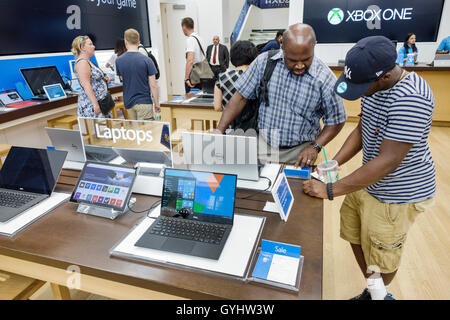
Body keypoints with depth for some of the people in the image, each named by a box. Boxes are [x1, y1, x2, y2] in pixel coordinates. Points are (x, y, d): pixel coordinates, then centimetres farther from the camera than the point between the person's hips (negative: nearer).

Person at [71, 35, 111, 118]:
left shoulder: (87, 61, 18)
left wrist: (103, 79, 10)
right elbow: (86, 85, -22)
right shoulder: (82, 62, -13)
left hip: (99, 101, 10)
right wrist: (95, 104, -27)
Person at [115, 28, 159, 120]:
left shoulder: (119, 61, -1)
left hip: (128, 102, 5)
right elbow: (153, 85, -11)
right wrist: (157, 103, -2)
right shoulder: (146, 60, -12)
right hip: (144, 102, -4)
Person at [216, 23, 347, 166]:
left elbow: (336, 121, -3)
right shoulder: (263, 61, -8)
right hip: (263, 145, 2)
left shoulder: (325, 78, -13)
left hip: (299, 151, -1)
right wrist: (220, 130, -11)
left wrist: (315, 147, -16)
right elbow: (241, 97, -4)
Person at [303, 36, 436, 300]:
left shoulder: (410, 99, -31)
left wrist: (330, 191, -28)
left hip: (396, 194, -8)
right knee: (355, 236, 19)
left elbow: (387, 162, -31)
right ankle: (373, 291, 43)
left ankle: (380, 294, 45)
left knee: (381, 255, 12)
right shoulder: (374, 85, -1)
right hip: (367, 181, 8)